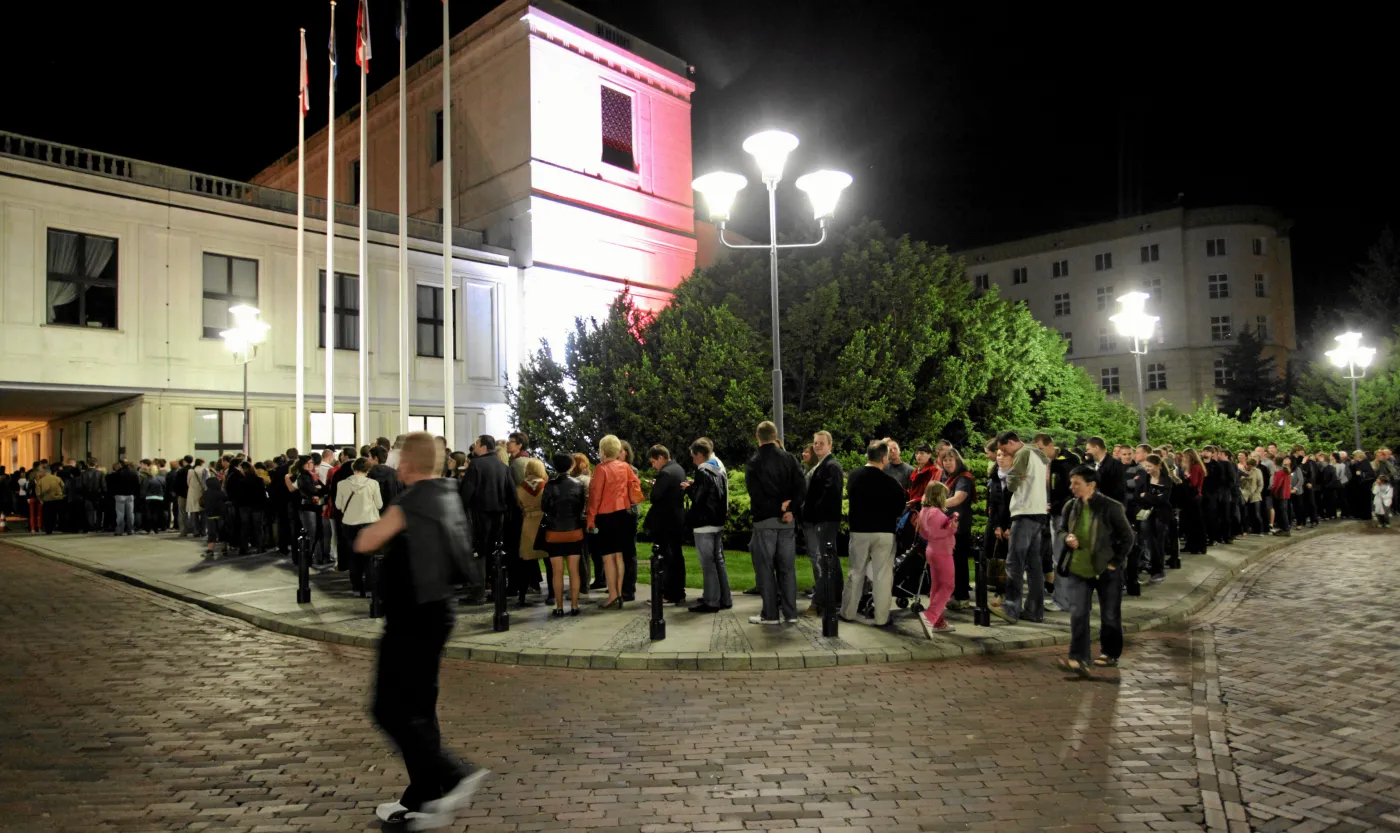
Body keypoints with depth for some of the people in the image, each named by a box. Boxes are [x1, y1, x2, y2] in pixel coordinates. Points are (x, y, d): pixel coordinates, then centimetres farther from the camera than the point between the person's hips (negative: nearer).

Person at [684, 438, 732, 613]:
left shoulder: (703, 472, -15)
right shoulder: (720, 470, 13)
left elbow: (698, 497, -18)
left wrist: (689, 488, 0)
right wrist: (695, 486, 14)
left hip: (704, 524, -9)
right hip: (717, 522, 9)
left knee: (708, 563, -4)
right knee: (718, 560, 13)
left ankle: (711, 601, -1)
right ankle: (724, 599, 17)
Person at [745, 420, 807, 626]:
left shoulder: (753, 463, -5)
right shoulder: (789, 459, 5)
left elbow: (755, 494, -14)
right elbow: (802, 488, -4)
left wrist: (777, 507, -7)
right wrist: (789, 509, -6)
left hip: (764, 520, -4)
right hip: (786, 520, 4)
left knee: (765, 568, 3)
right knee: (787, 567, 10)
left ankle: (771, 614, 4)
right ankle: (789, 612, 12)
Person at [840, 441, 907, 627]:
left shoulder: (853, 476, 0)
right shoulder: (891, 483, -14)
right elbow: (899, 509, -6)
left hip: (859, 530, 4)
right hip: (884, 532, -4)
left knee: (856, 572, 14)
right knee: (882, 575, 4)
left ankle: (848, 613, 19)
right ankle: (881, 618, 6)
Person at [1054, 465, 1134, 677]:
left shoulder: (1111, 507, -12)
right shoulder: (1070, 507, 0)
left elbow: (1127, 537, -4)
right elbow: (1060, 531, 14)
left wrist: (1115, 562, -9)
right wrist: (1066, 538, -9)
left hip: (1106, 571, -3)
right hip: (1077, 570, 3)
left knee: (1110, 616, 12)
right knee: (1078, 614, -8)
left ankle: (1110, 654, 32)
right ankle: (1078, 659, -9)